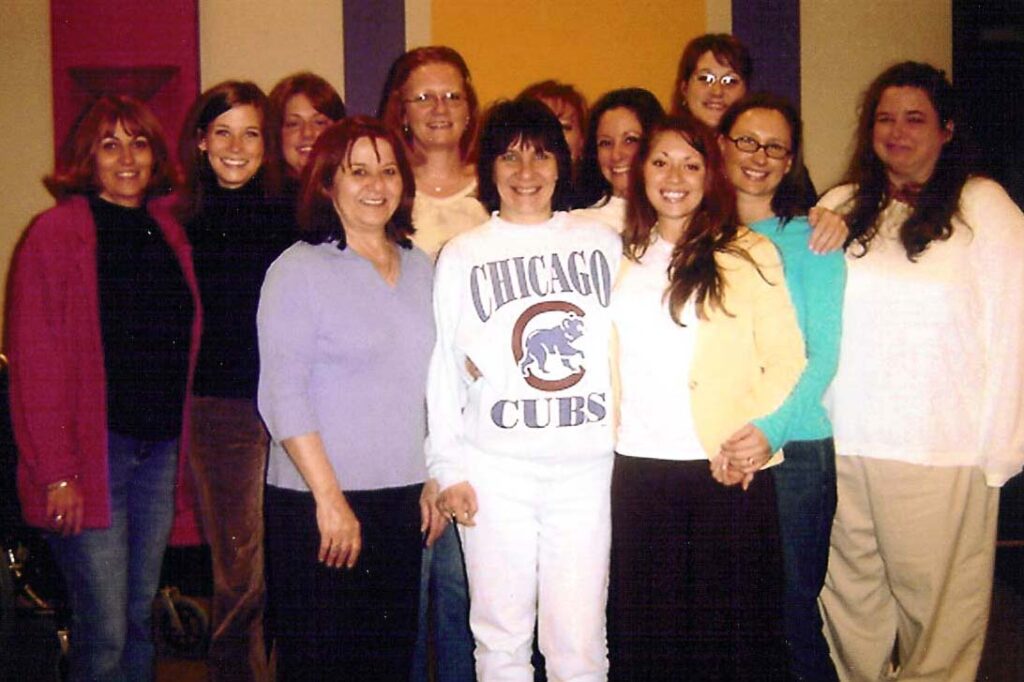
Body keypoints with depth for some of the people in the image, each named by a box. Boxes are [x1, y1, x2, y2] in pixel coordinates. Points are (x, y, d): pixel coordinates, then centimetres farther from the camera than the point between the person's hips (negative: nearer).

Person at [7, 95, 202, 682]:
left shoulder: (169, 234, 11)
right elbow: (36, 365, -7)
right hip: (92, 452, -5)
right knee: (105, 633, -3)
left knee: (141, 617, 13)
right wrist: (57, 473, -12)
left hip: (161, 450, 5)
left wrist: (182, 449, 7)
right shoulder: (56, 234, -4)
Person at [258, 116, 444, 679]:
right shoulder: (300, 269, -7)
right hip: (317, 503, -5)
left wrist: (434, 479, 11)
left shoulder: (419, 268, 10)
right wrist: (330, 498, -15)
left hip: (403, 499, 5)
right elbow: (282, 397, -12)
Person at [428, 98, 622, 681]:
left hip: (588, 464, 0)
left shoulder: (602, 243, 9)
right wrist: (447, 468, 3)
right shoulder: (463, 255, 8)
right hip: (494, 467, 0)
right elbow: (444, 369, 7)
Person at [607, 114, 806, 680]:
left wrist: (757, 436, -16)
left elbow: (786, 359, -4)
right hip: (634, 468, 4)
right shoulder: (623, 256, 13)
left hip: (726, 470, -3)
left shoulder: (749, 255, 0)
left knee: (726, 626, 4)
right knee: (642, 626, 11)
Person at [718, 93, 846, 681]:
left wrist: (769, 429, -21)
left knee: (793, 611, 3)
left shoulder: (810, 241, -1)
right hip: (713, 450, 3)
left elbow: (822, 356, -7)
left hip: (793, 449, -3)